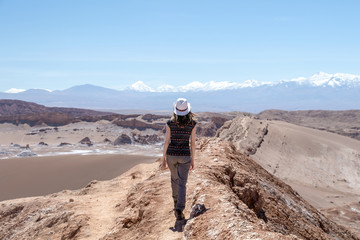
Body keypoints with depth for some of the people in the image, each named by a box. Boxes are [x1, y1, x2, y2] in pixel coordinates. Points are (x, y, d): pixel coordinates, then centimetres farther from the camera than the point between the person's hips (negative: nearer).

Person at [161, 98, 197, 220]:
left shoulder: (170, 123, -8)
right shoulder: (192, 124, -7)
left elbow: (167, 142, -6)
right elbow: (192, 143, -3)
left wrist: (163, 159, 3)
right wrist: (192, 160, 7)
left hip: (171, 155, 1)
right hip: (185, 156, -1)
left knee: (174, 178, 26)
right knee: (182, 183, 2)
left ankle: (176, 201, 45)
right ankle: (179, 210, -10)